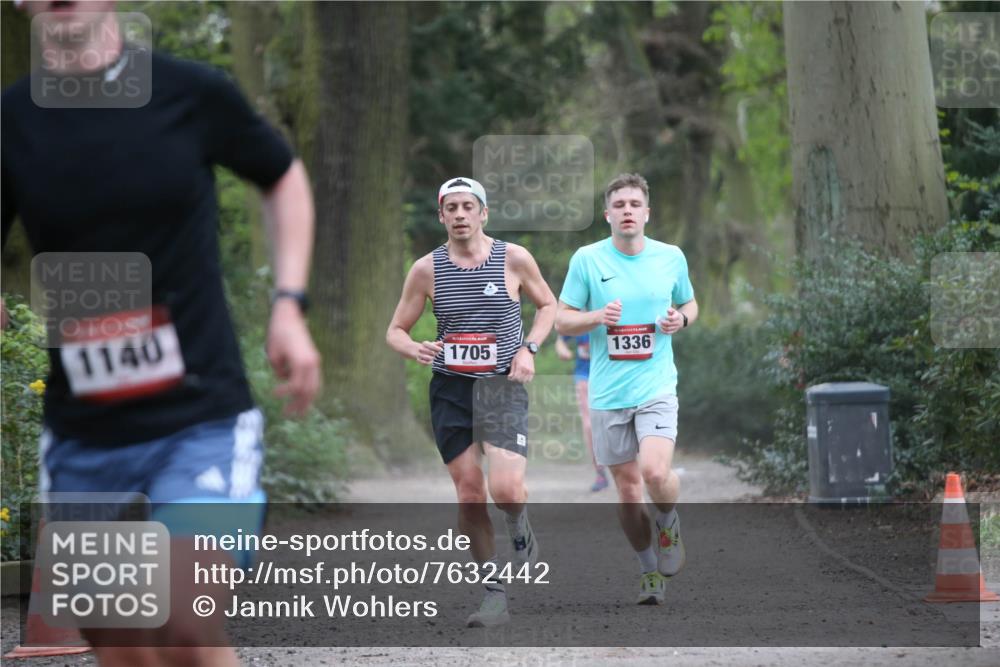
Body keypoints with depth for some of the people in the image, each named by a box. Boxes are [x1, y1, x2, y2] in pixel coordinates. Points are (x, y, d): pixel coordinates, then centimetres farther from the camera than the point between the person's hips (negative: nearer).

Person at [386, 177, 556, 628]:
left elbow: (548, 305, 14)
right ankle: (494, 594, 11)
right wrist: (414, 349, -16)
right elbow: (395, 331, 7)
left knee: (505, 489, -19)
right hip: (450, 389, 2)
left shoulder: (514, 259, -2)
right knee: (469, 494, 1)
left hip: (502, 387, -2)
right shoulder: (427, 269, 0)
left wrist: (529, 348, -3)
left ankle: (520, 532, 17)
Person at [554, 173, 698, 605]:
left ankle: (669, 522, 11)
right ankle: (649, 569, 25)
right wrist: (598, 317, -16)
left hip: (657, 387, -1)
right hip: (607, 394, 1)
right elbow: (561, 321, 4)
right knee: (628, 492, 4)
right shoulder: (587, 259, -1)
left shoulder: (671, 257, 4)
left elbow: (689, 305, 19)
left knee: (655, 473, -22)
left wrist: (681, 319, -4)